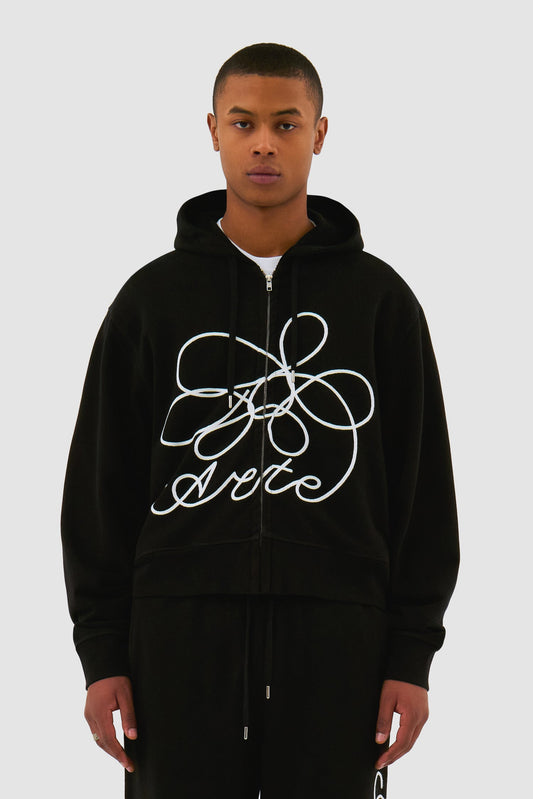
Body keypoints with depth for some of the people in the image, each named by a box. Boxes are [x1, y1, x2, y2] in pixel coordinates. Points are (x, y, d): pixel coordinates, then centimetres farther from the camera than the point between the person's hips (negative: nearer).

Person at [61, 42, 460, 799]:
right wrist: (101, 651, 0)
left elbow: (423, 484, 5)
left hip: (334, 636, 0)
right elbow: (100, 483, 7)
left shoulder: (379, 298, 6)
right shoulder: (152, 297, 7)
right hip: (183, 631, 0)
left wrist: (413, 656, -1)